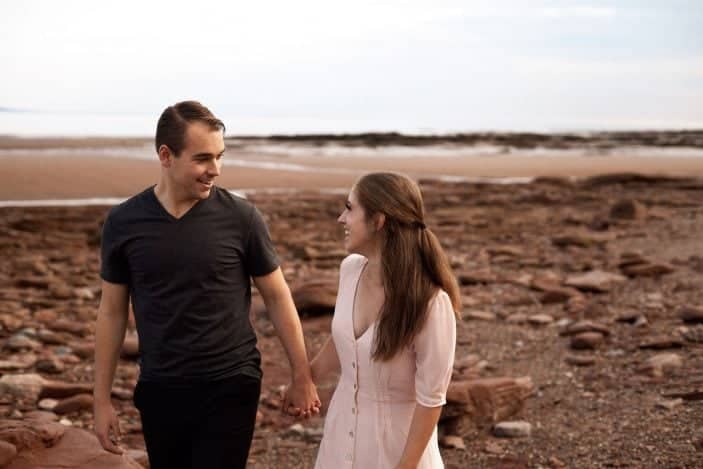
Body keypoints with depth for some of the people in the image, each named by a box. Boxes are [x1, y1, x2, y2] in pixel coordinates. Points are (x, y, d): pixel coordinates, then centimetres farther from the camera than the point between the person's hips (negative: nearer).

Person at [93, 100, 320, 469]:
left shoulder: (240, 217, -9)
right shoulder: (124, 222, -3)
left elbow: (277, 297, 1)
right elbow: (112, 311, 4)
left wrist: (301, 376, 3)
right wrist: (102, 399, 4)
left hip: (230, 387, -2)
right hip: (159, 390, 2)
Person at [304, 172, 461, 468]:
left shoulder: (430, 301, -26)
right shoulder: (351, 269, -8)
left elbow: (431, 398, -19)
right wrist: (306, 380, 22)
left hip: (397, 438, -5)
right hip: (344, 430, 6)